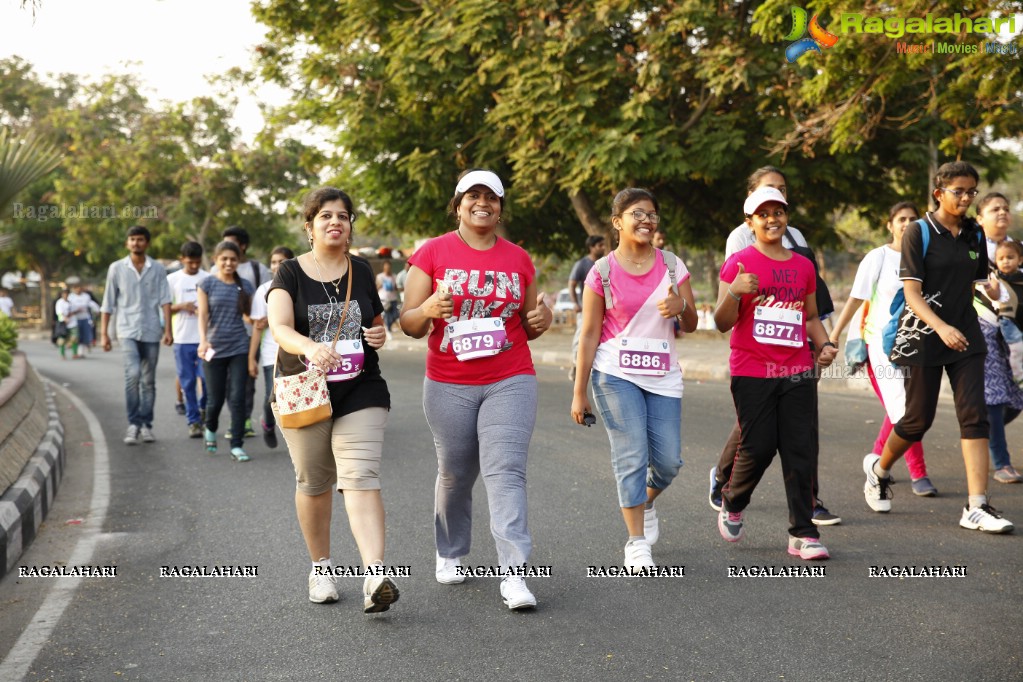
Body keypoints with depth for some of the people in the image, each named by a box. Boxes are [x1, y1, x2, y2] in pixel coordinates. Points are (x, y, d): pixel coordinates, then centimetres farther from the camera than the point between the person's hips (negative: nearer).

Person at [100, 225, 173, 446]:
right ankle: (133, 424, -10)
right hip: (128, 330, -1)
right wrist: (103, 333, 4)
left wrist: (168, 329, -10)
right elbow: (108, 304, 7)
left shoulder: (157, 269, 5)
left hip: (151, 331, 1)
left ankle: (146, 425, 16)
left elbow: (164, 300, -1)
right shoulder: (117, 269, 5)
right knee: (133, 374, -18)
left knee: (148, 381, 6)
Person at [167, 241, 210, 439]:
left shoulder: (208, 279, 5)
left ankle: (203, 410, 18)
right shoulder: (172, 279, 6)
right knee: (188, 382, 2)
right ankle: (193, 421, 10)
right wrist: (181, 306, -11)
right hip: (183, 339, 0)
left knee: (207, 377, -8)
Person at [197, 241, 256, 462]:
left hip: (239, 348, 1)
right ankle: (210, 430, 37)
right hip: (214, 349, -1)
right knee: (215, 400, 6)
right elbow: (203, 315, -7)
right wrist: (203, 341, -21)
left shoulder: (245, 286, 7)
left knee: (238, 398, -5)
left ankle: (237, 445, 0)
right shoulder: (207, 284, 0)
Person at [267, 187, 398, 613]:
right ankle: (321, 567, 30)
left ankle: (375, 577, -25)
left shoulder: (361, 272, 9)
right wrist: (311, 348, -39)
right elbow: (279, 328, -18)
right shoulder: (290, 274, -1)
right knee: (313, 483, 10)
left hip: (361, 391, 1)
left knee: (362, 478, -14)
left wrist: (379, 334, 0)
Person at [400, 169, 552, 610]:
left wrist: (541, 319, -6)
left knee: (506, 471, -11)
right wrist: (429, 309, -22)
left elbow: (529, 327, 17)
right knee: (454, 473, 9)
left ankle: (513, 574, -15)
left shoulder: (518, 259, 9)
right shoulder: (432, 253, 2)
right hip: (449, 385, 0)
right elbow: (409, 325, 0)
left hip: (510, 383, 1)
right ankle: (450, 555, 31)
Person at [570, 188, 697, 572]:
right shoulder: (603, 272, -2)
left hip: (663, 375, 3)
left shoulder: (672, 265, 6)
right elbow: (589, 335, 0)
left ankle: (646, 502, 34)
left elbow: (691, 325, 8)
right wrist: (579, 393, -2)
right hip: (616, 374, -3)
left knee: (668, 461, 1)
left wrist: (681, 307, -16)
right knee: (632, 455, -9)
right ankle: (637, 542, 1)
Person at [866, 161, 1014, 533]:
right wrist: (941, 327, -28)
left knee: (974, 415, -7)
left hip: (965, 335, 4)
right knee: (918, 419, 4)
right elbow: (911, 292, -14)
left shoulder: (974, 233, 8)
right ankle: (879, 467, 33)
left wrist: (991, 288, -4)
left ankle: (976, 507, -7)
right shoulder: (919, 232, -8)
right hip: (924, 335, -4)